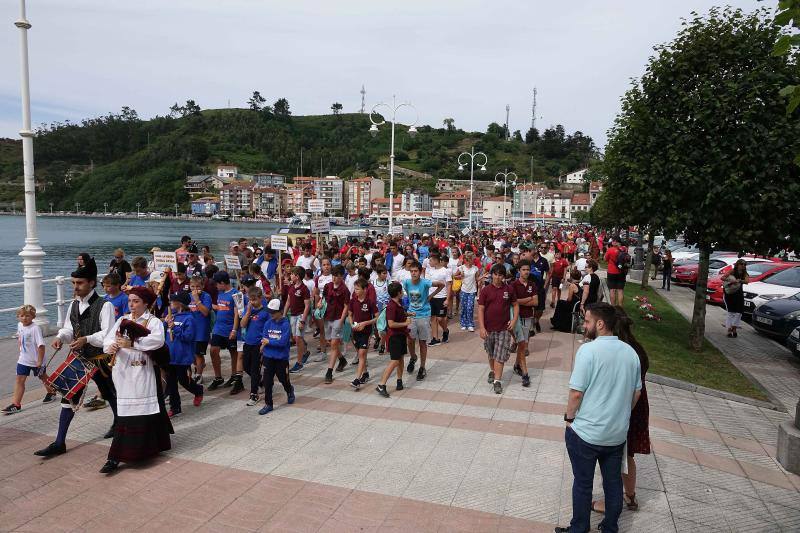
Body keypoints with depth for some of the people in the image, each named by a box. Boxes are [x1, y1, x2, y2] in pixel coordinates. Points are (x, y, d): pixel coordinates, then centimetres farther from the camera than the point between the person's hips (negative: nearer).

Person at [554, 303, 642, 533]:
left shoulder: (588, 350, -20)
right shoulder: (630, 352, 0)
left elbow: (576, 392, -20)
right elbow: (637, 392, 9)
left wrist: (569, 417, -4)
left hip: (586, 433, -5)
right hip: (618, 433, 6)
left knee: (583, 483, 11)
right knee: (613, 482, 19)